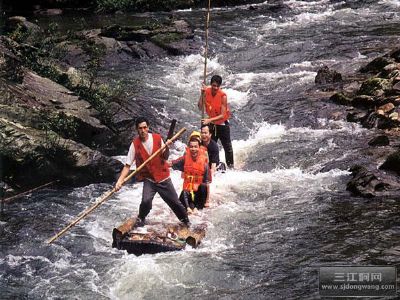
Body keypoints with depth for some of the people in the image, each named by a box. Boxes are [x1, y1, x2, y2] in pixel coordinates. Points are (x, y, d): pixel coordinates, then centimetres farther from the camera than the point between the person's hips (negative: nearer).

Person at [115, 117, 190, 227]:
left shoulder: (157, 138, -6)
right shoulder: (135, 144, -12)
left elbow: (165, 158, 1)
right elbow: (127, 165, -13)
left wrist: (167, 147, -19)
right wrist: (120, 180, -25)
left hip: (163, 177, 2)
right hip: (149, 179, -2)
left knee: (175, 202, 8)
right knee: (146, 201, -23)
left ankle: (185, 220, 33)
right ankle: (140, 219, 7)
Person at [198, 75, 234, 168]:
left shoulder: (223, 95, -24)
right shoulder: (206, 92, -11)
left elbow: (222, 115, -26)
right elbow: (200, 107, -17)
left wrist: (210, 120, -36)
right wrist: (202, 94, -25)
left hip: (222, 124, -3)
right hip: (211, 123, 4)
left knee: (227, 146, 7)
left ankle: (230, 165, 21)